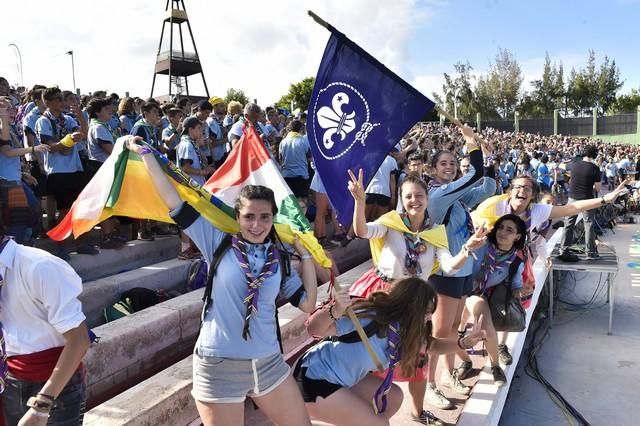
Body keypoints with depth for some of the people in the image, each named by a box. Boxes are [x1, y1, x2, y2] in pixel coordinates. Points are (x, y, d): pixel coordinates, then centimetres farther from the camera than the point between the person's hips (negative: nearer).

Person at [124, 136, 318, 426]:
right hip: (220, 366, -4)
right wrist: (145, 154, -6)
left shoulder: (279, 259, 3)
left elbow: (308, 304, 2)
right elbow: (173, 201, -9)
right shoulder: (219, 244, -7)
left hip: (268, 363, 4)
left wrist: (305, 253, 1)